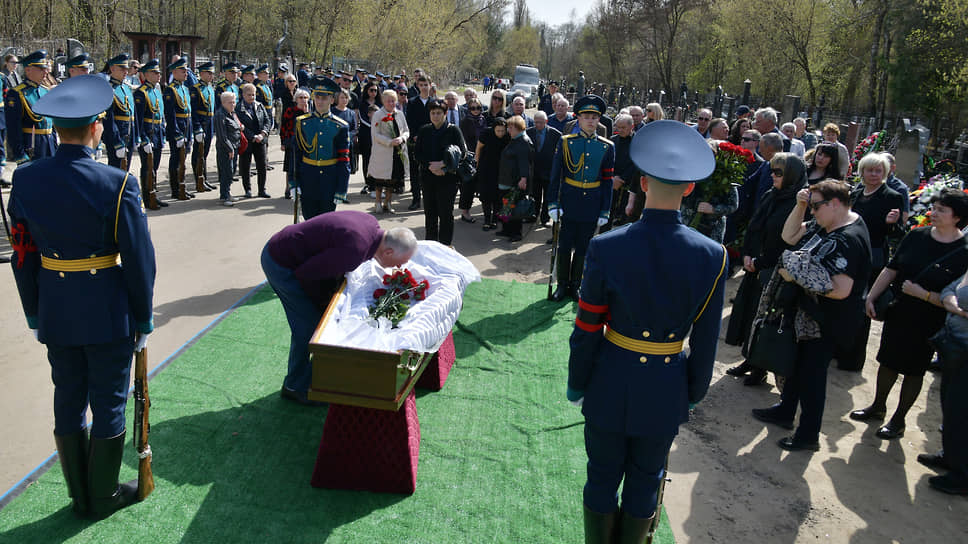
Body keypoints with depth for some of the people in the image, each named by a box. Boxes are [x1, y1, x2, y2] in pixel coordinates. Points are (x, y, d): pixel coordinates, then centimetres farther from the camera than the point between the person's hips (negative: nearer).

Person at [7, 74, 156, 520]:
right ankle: (103, 497, 26)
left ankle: (80, 496, 32)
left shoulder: (25, 180, -4)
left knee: (68, 400, 17)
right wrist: (143, 319, -1)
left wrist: (34, 314, 14)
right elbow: (138, 259, -14)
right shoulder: (117, 184, -17)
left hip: (54, 312, 5)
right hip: (108, 314, -4)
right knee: (108, 403, 10)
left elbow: (22, 257, 3)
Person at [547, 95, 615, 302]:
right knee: (565, 245, 5)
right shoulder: (566, 142, -1)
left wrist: (605, 211, 1)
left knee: (582, 248, 10)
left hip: (592, 206, 1)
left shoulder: (607, 147, 2)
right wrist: (553, 204, -6)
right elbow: (555, 175, -1)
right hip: (569, 203, -1)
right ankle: (562, 285, 20)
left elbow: (607, 182, 4)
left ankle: (575, 285, 25)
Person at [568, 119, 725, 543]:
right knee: (645, 481, 21)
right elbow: (705, 340, -5)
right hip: (667, 392, 1)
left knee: (603, 476, 19)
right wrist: (694, 392, 11)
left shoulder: (605, 247, -18)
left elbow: (587, 330, -11)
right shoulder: (711, 255, -14)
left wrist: (576, 383, 5)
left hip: (610, 386, -1)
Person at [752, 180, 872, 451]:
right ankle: (785, 411, 42)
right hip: (809, 313, 9)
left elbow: (841, 290, -32)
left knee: (812, 373, 4)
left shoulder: (848, 240, -26)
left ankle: (809, 435, 20)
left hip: (826, 323, -9)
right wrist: (800, 205, -4)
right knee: (797, 363, 23)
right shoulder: (825, 226, 2)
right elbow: (790, 236, 10)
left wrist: (796, 277, -26)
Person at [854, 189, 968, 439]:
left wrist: (922, 294, -25)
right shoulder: (917, 236, -3)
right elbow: (891, 269, 3)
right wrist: (871, 297, 1)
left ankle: (898, 420, 27)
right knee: (888, 360, 17)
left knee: (913, 369, 9)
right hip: (897, 313, 4)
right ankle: (878, 408, 37)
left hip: (927, 324, -4)